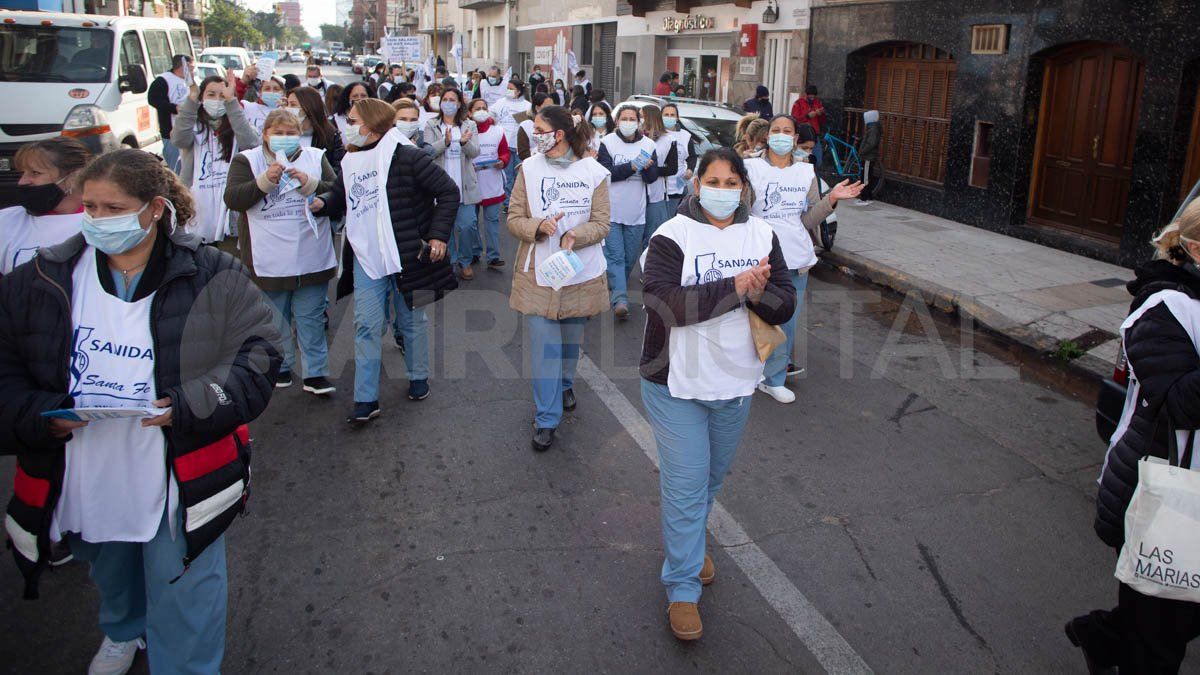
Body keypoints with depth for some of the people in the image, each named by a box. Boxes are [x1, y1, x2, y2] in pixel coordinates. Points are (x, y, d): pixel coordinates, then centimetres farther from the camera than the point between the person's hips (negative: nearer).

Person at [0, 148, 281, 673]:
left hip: (181, 478, -4)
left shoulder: (212, 279, -9)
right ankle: (123, 631, 63)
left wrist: (188, 407, -23)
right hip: (82, 483, 4)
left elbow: (256, 355, -10)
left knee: (182, 614, 2)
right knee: (111, 576, 31)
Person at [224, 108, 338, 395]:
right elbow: (232, 199, -9)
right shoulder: (247, 160, 2)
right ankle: (279, 367, 29)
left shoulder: (316, 157, 6)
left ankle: (316, 373, 13)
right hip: (269, 260, 0)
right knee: (275, 318, 13)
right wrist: (265, 181, -20)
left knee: (311, 318, 6)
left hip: (311, 258, 1)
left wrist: (310, 183, -17)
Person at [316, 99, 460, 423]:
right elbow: (340, 199, 20)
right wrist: (322, 203, -3)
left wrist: (439, 234, -14)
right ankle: (365, 399, 6)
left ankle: (419, 378, 33)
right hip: (366, 260, 5)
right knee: (366, 328, 1)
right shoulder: (350, 162, 8)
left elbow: (448, 192, -10)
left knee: (413, 321, 12)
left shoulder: (407, 156, -12)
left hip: (408, 256, -5)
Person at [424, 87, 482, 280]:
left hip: (464, 184, 0)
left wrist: (465, 142, -26)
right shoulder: (431, 126, 6)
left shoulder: (469, 126, 9)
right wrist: (445, 141, -27)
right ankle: (451, 261, 20)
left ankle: (465, 262, 14)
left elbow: (474, 152, -4)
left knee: (467, 225, -5)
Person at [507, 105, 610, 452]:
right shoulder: (529, 169, -2)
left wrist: (575, 235, -24)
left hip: (580, 271, 1)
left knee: (572, 337, 18)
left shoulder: (593, 171, -4)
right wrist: (539, 225, -22)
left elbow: (601, 224, -5)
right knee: (544, 343, -2)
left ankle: (564, 384, 47)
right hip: (538, 271, 0)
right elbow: (513, 219, -2)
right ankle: (546, 418, 8)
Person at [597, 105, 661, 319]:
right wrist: (632, 166, -19)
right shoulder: (607, 143, -1)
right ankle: (620, 299, -14)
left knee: (630, 257, 11)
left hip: (636, 212, 3)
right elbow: (606, 172, -11)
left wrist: (647, 166, -23)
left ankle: (615, 288, 33)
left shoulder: (648, 145, 5)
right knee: (615, 256, -9)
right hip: (612, 210, -3)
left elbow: (652, 177, -1)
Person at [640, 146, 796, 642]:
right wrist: (734, 286, -29)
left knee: (713, 475, 22)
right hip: (677, 382, -5)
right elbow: (665, 302, -26)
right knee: (686, 484, -1)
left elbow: (785, 302, -3)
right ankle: (682, 587, 13)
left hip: (735, 380, 5)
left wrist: (759, 295, -25)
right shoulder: (672, 236, -12)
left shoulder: (762, 236, 2)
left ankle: (688, 540, 48)